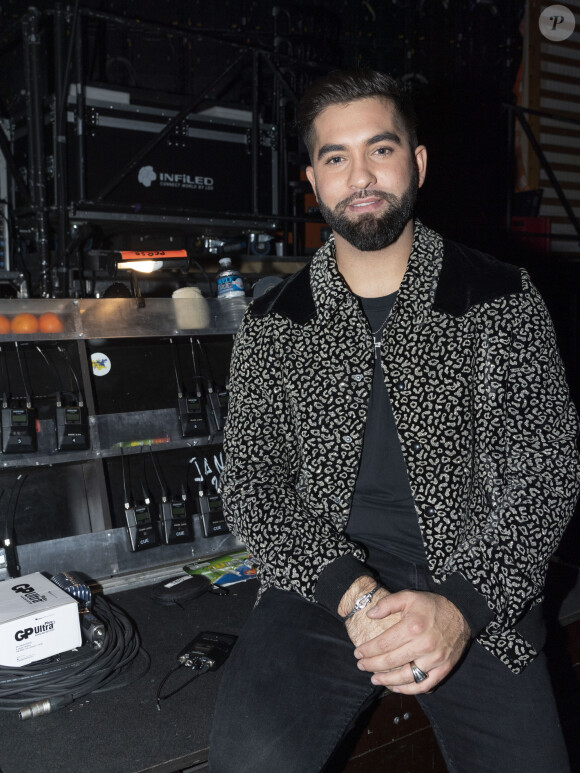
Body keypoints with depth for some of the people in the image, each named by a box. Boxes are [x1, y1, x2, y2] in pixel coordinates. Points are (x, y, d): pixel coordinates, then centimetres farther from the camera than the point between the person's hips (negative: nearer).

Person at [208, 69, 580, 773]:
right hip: (322, 580, 0)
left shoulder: (503, 298, 2)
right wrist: (352, 595, -17)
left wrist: (463, 603, -17)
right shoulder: (272, 324, 5)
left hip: (477, 586, 1)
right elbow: (251, 481, 0)